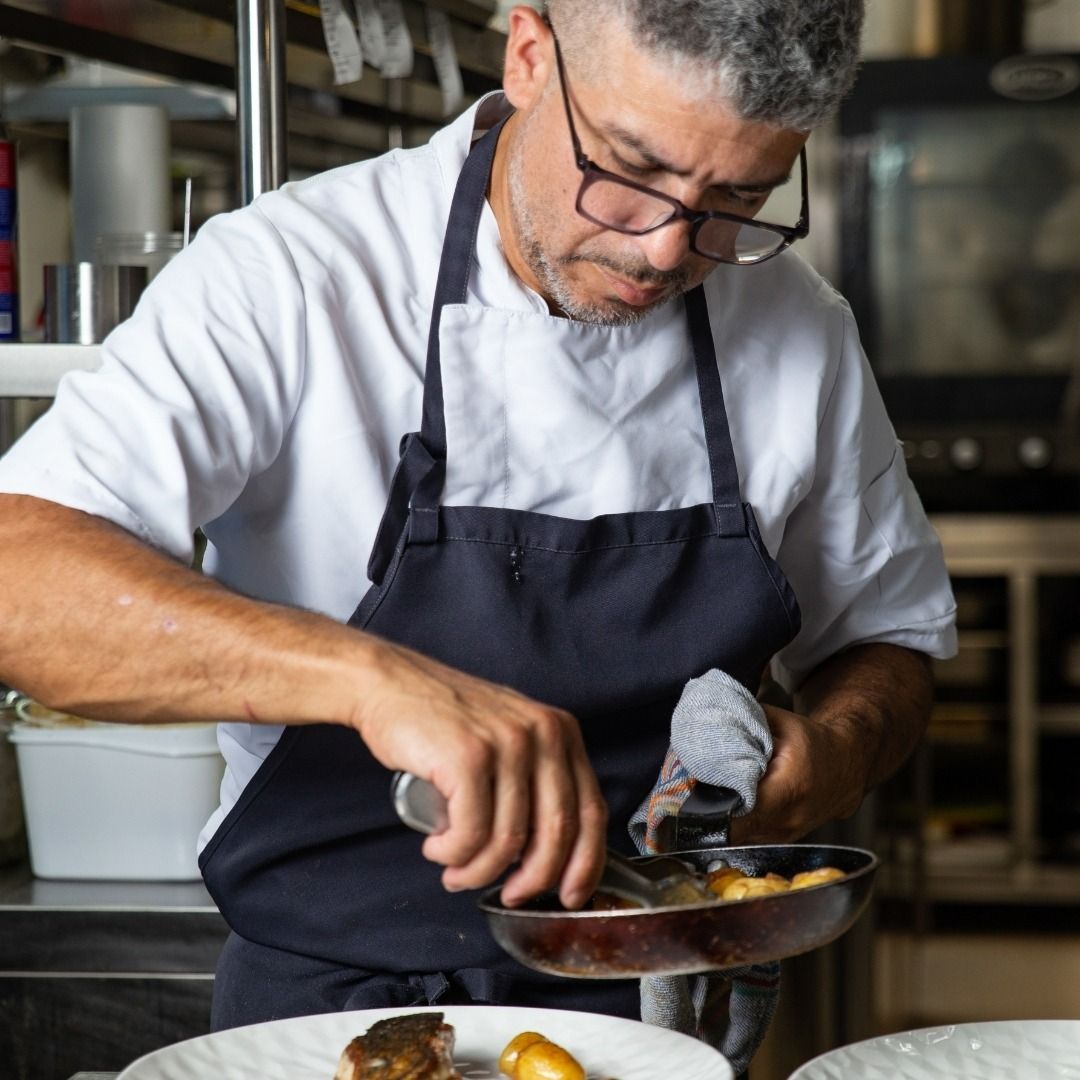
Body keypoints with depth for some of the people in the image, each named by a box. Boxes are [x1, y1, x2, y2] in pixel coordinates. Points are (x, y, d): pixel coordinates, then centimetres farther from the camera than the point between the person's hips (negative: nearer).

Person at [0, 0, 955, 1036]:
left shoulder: (800, 330, 1)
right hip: (332, 1007, -3)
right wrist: (368, 676, -38)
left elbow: (888, 638, 15)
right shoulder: (288, 278, -13)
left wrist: (836, 750, -8)